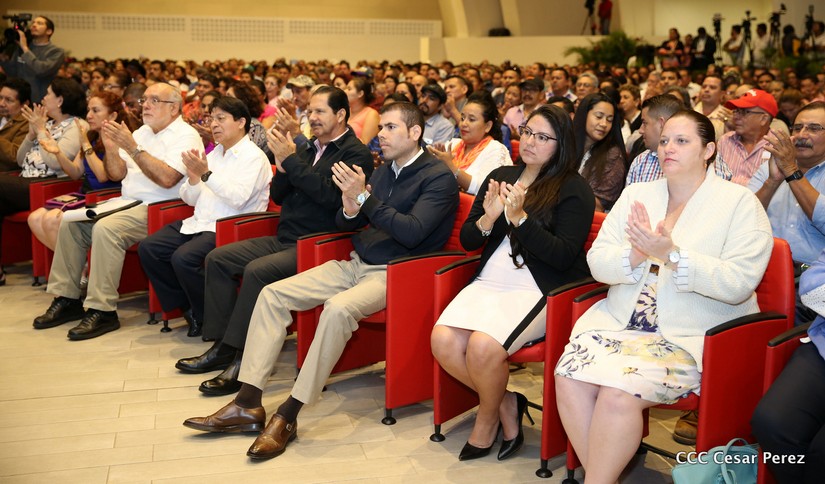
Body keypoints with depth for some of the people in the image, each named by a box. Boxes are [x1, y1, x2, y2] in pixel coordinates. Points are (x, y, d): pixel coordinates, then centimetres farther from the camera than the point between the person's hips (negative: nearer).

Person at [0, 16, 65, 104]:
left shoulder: (57, 52, -7)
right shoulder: (21, 47, 9)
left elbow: (41, 70, -22)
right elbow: (12, 73, 13)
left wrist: (25, 49, -16)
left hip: (41, 103, -5)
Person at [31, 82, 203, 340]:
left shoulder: (186, 136, -8)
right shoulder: (142, 132, 19)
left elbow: (167, 178, -24)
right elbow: (117, 174, 16)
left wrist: (132, 148, -23)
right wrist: (111, 148, -2)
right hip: (127, 203, 9)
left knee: (105, 228, -31)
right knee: (70, 222, -3)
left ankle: (102, 311, -24)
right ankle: (67, 297, 5)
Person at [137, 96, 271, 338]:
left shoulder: (254, 157, -5)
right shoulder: (214, 153, 19)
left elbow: (238, 198, -20)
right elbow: (190, 199, 17)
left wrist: (207, 174, -23)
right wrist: (193, 178, -3)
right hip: (199, 223, 9)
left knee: (183, 257, -30)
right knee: (148, 248, -6)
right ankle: (187, 307, 4)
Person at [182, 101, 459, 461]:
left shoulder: (438, 177, -8)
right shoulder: (384, 171, 16)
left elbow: (412, 232, -21)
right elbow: (347, 225, 15)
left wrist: (364, 198, -23)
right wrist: (350, 210, -9)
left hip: (396, 273, -8)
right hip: (356, 264, 8)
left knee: (338, 308, -37)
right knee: (272, 294, -6)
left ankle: (288, 416, -26)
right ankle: (248, 404, -7)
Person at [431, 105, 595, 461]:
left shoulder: (574, 190, -1)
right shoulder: (500, 176, 15)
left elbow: (564, 256, -11)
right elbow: (467, 241, 14)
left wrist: (520, 217, -19)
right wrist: (488, 219, -8)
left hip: (539, 291, -5)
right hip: (489, 282, 6)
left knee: (484, 346, -30)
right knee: (443, 340, -22)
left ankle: (487, 419, 2)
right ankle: (506, 403, 2)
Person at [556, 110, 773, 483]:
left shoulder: (740, 203, 0)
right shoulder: (636, 194, 13)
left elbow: (738, 283, -13)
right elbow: (597, 263, 5)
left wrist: (671, 254, -22)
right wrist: (636, 254, -16)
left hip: (693, 336, -4)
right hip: (621, 320, 5)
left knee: (620, 392, -28)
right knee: (569, 377, -22)